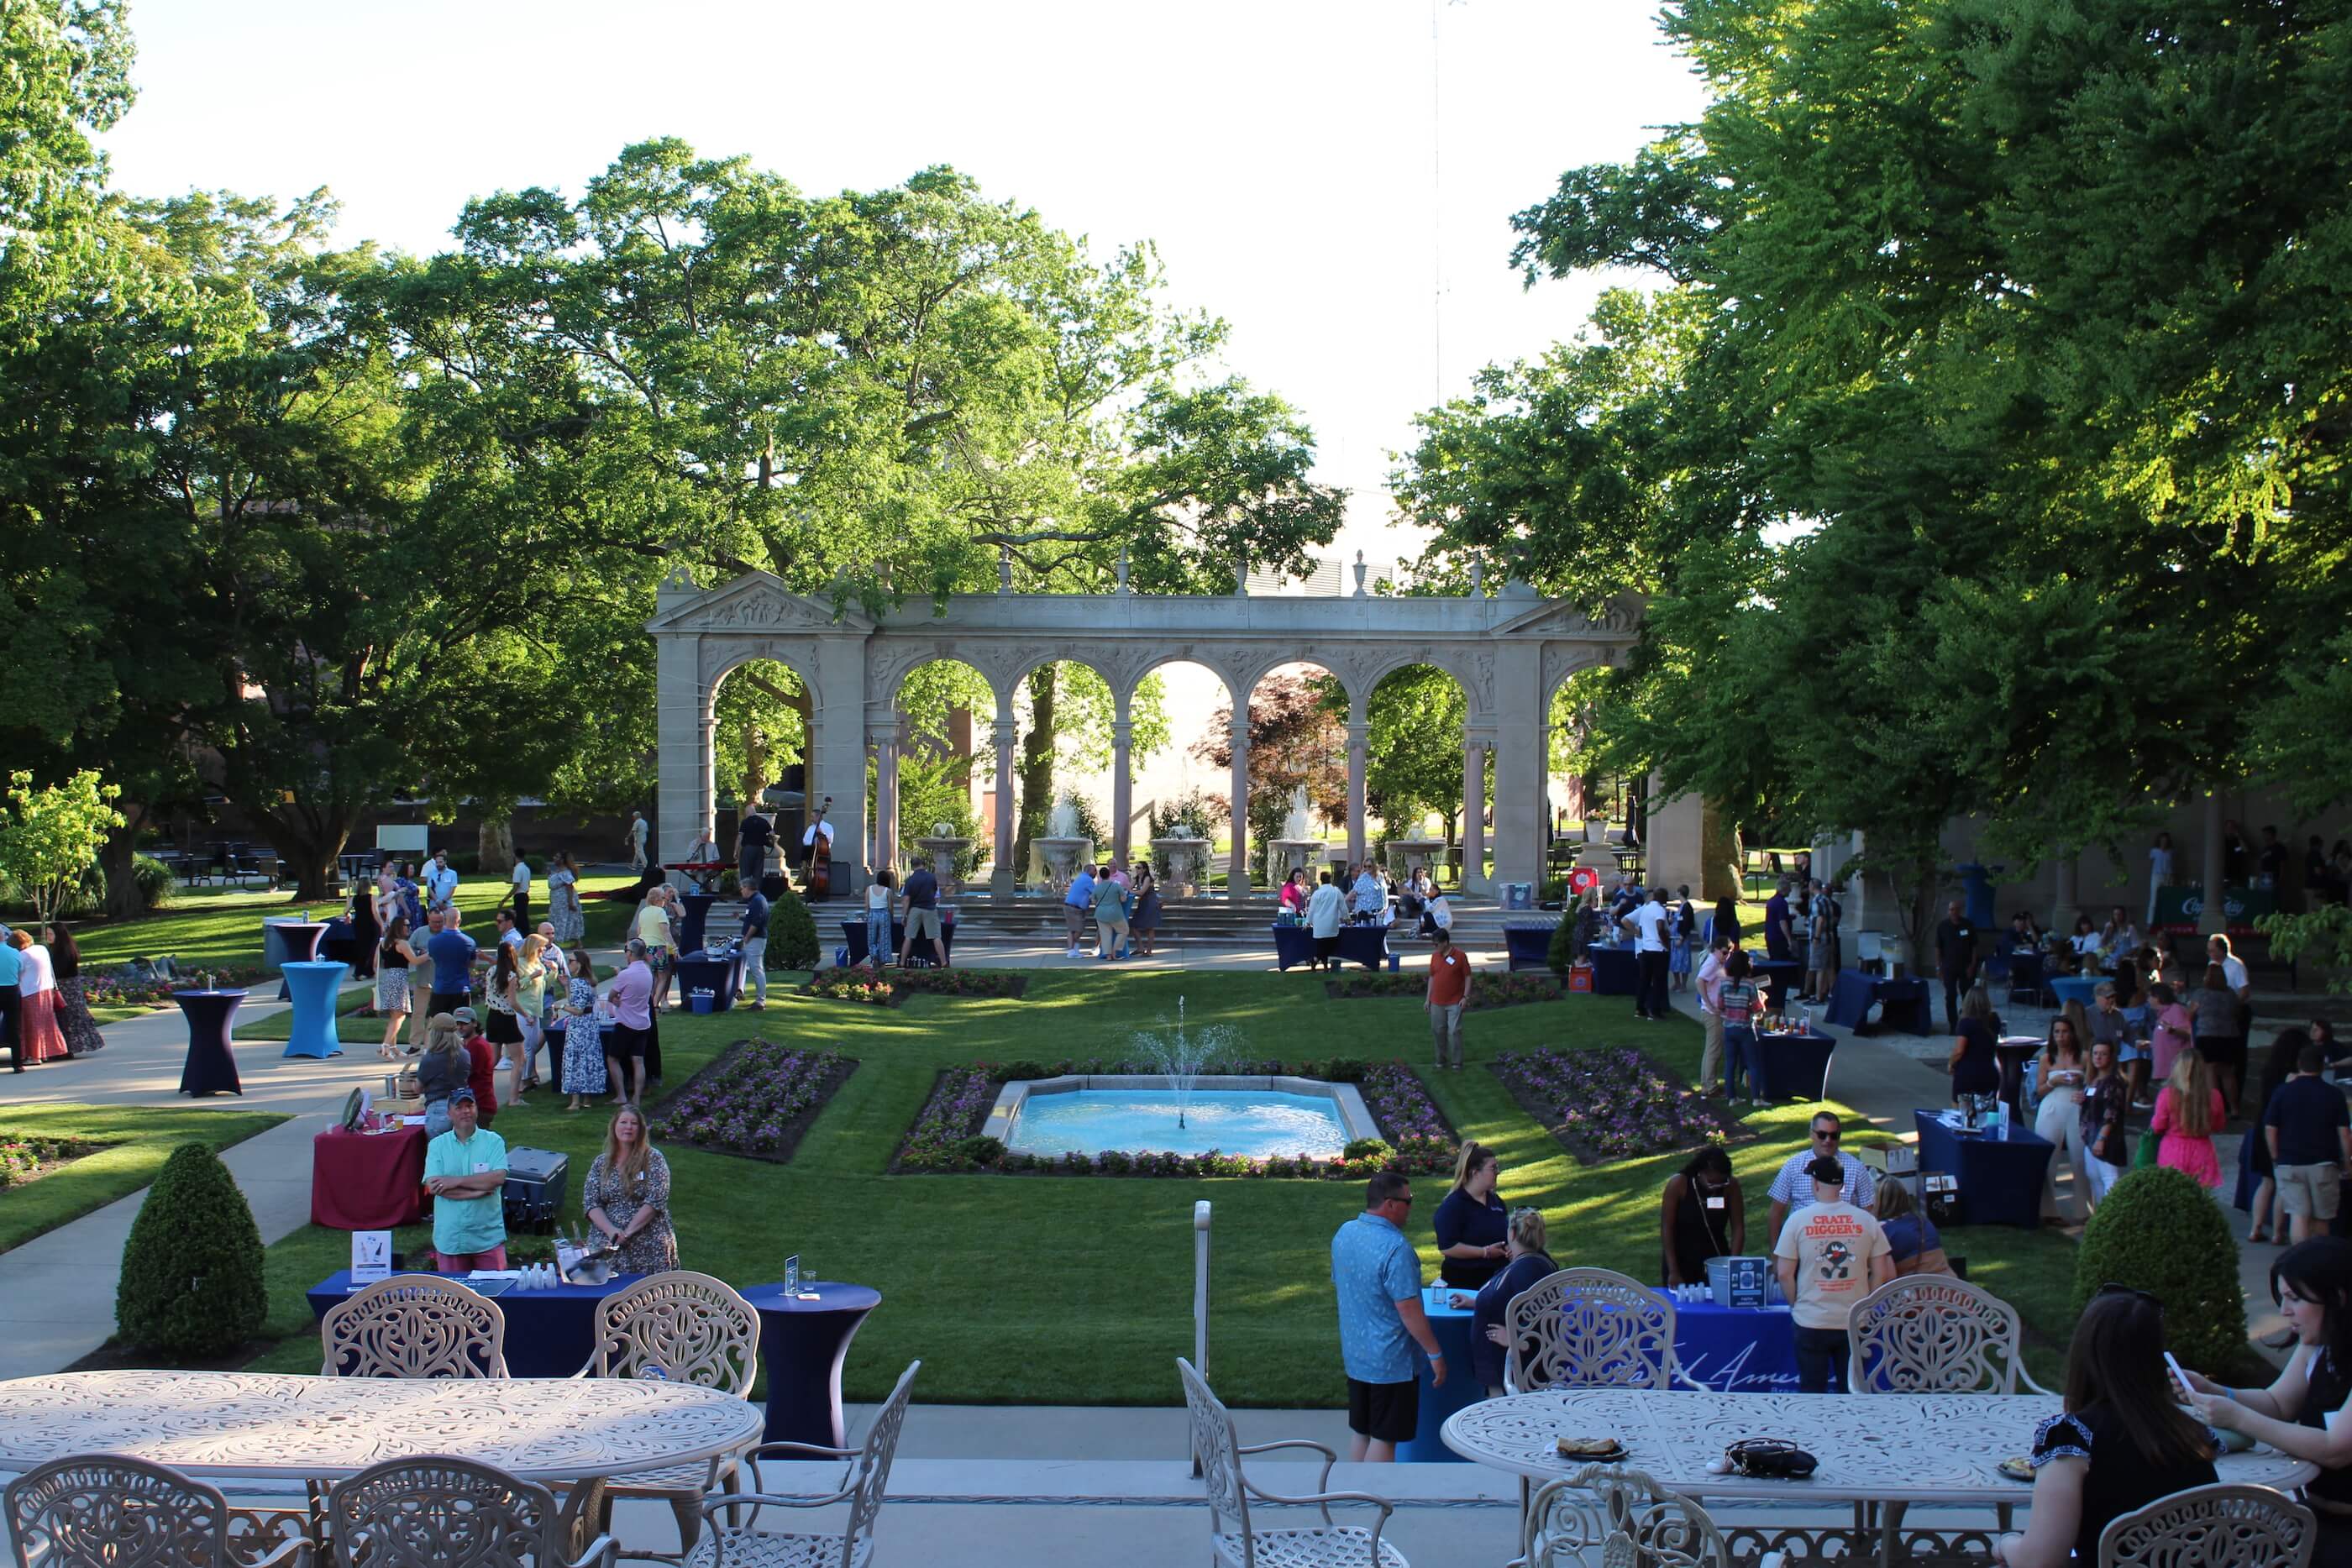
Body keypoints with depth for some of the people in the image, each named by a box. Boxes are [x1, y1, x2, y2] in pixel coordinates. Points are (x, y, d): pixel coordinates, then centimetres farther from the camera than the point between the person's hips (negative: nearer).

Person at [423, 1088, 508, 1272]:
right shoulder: (437, 1145, 3)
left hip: (488, 1237, -1)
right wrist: (478, 1191, -15)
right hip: (449, 1239, 1)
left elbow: (499, 1177, -13)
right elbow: (433, 1186, -9)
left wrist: (457, 1181, -15)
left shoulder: (493, 1141, 1)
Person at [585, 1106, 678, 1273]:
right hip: (608, 1245, 2)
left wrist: (628, 1231, -15)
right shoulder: (601, 1163, 11)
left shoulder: (653, 1159, 1)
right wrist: (610, 1230, -13)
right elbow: (590, 1203, 4)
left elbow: (656, 1200, -8)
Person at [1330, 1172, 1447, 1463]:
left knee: (1360, 1431, 17)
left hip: (1354, 1353, 8)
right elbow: (1409, 1310, -24)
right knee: (1383, 1438, 1)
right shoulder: (1395, 1247, -24)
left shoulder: (1343, 1233, 3)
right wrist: (1435, 1354, -15)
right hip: (1391, 1361, -8)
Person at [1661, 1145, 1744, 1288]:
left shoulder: (1731, 1186, -10)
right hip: (1682, 1262, -2)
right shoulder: (1678, 1184, -16)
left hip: (1716, 1262, 2)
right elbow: (1666, 1228, -13)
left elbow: (1738, 1228, -7)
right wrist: (1673, 1271, -15)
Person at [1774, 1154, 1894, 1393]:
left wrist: (1796, 1305, 7)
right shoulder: (1866, 1220, -3)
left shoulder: (1798, 1220, -9)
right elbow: (1882, 1273, 0)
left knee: (1812, 1390, 9)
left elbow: (1785, 1274, -7)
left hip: (1811, 1322, -2)